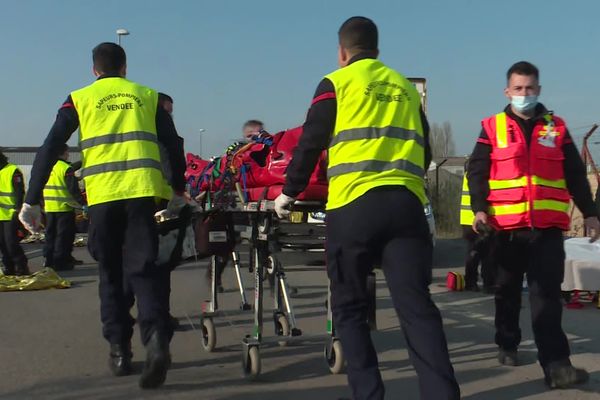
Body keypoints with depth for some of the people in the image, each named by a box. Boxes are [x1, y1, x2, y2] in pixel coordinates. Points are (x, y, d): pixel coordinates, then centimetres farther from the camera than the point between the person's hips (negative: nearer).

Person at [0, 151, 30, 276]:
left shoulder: (13, 171, -8)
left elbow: (20, 193, -13)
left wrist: (18, 210, -19)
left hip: (11, 214, -8)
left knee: (11, 242, -11)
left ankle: (22, 267, -4)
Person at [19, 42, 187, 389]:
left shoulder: (80, 99, 14)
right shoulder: (147, 96, 17)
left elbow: (50, 150, 7)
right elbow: (174, 146, 14)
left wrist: (32, 201, 8)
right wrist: (179, 191, 24)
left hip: (102, 194, 0)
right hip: (143, 189, 0)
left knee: (111, 273, 13)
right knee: (143, 268, -1)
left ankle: (120, 351, 12)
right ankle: (157, 338, -24)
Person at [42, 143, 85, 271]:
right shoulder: (66, 168, -12)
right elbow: (74, 189, -16)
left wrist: (42, 204, 23)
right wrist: (82, 202, -8)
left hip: (49, 208, 7)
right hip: (64, 208, -7)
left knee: (50, 234, 14)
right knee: (63, 236, -1)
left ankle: (48, 260, 17)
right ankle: (60, 262, -1)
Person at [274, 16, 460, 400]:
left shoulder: (336, 83, 8)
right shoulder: (406, 87, 21)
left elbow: (310, 145, 7)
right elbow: (425, 150, 25)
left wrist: (289, 193, 20)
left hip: (355, 204, -3)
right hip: (406, 203, 4)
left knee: (350, 307, 8)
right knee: (417, 305, 1)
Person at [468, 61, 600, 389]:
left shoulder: (556, 128, 12)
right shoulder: (493, 127, 7)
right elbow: (477, 171, 0)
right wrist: (480, 208, -13)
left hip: (547, 226, 0)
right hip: (507, 226, 0)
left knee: (546, 293, -7)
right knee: (508, 291, 13)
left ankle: (555, 364, -10)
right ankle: (507, 345, 31)